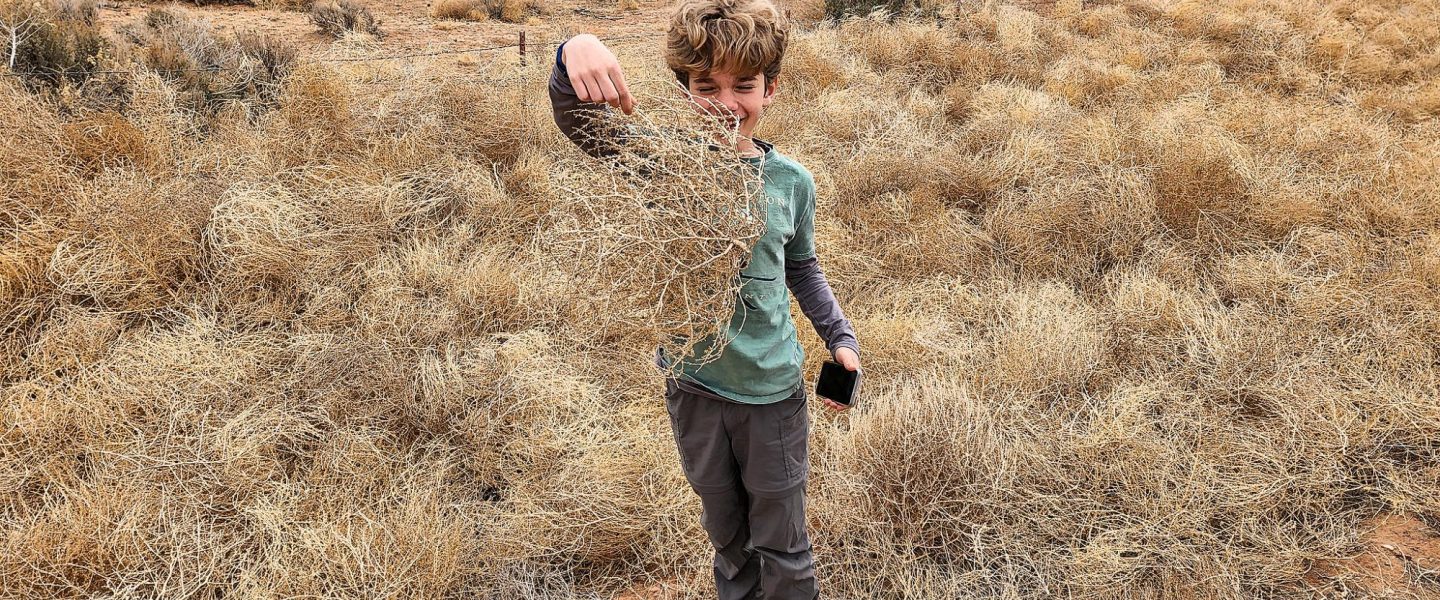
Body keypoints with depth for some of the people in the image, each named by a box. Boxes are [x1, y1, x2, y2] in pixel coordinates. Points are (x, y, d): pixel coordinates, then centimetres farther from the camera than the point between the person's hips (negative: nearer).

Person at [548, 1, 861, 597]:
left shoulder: (791, 182, -6)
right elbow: (578, 122, -26)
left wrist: (840, 336, 2)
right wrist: (574, 53, -46)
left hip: (772, 389, 0)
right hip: (691, 383, 0)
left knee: (781, 546, 12)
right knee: (725, 531, 22)